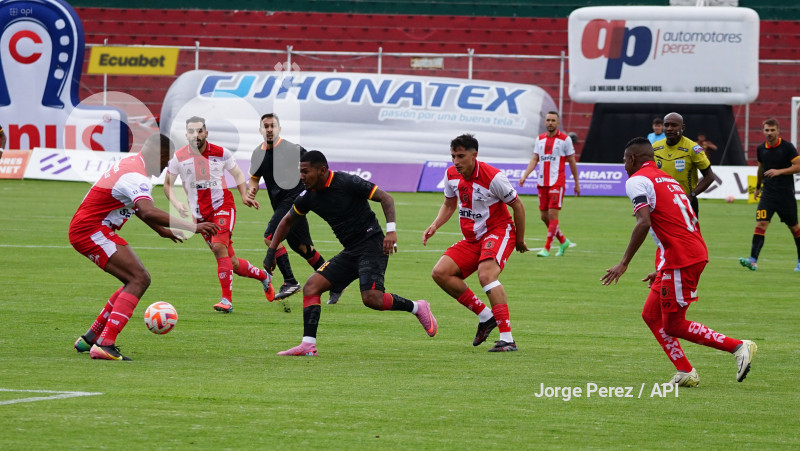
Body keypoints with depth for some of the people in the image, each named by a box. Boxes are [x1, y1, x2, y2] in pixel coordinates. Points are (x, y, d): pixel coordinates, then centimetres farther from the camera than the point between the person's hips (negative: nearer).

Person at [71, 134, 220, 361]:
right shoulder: (136, 176, -21)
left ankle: (91, 338, 18)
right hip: (91, 231, -11)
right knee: (139, 279, -18)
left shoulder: (131, 164, 14)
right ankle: (104, 345, -28)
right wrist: (192, 227, -40)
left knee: (138, 280, 15)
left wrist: (160, 230, 35)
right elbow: (148, 212, -39)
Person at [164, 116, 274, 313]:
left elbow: (237, 174, 13)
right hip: (200, 214, 2)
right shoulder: (178, 158, -4)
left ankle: (227, 300, -25)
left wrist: (244, 195, -2)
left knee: (219, 246, -27)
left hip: (223, 206, -2)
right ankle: (263, 276, 32)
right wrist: (176, 203, -10)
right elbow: (168, 184, 7)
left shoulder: (221, 153, -4)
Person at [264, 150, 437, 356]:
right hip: (350, 252, 7)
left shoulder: (347, 183, -16)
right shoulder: (308, 197, 5)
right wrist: (271, 251, 17)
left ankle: (417, 308, 0)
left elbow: (385, 198, -12)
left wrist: (391, 230, -23)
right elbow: (288, 221, 22)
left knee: (371, 298, -25)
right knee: (311, 285, -6)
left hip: (371, 244, -7)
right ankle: (308, 345, -9)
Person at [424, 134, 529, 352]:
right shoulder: (452, 175, 0)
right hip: (472, 238, 7)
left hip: (498, 231, -7)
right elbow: (449, 205, 19)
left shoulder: (492, 177, -19)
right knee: (440, 273, -11)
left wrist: (520, 240, -2)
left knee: (486, 274, -33)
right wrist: (434, 226, 2)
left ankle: (507, 339, -37)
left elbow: (518, 206, -9)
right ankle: (485, 316, 2)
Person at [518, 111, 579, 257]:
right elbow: (534, 159, 12)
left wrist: (577, 183, 6)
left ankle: (547, 248, -10)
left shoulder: (565, 139, -1)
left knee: (552, 214, -12)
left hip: (557, 182, -5)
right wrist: (524, 176, -3)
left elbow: (572, 161, 4)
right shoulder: (540, 139, 12)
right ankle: (563, 241, 25)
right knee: (544, 216, 6)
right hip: (542, 182, 5)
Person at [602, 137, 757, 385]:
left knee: (674, 326, -2)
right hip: (695, 252, 9)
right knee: (651, 315, 15)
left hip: (679, 259, -9)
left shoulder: (637, 181, -5)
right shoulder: (668, 180, 24)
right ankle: (685, 373, 11)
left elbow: (644, 223, -20)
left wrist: (624, 263, -17)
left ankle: (738, 346, -5)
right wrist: (661, 270, 30)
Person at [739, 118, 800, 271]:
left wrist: (779, 171, -20)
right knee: (760, 224, -13)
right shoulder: (761, 149, 7)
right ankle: (753, 260, -22)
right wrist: (758, 187, 31)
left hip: (786, 194, -3)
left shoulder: (787, 147, -7)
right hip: (768, 194, 3)